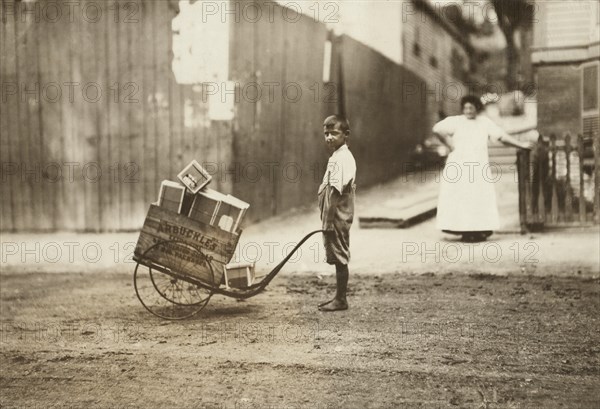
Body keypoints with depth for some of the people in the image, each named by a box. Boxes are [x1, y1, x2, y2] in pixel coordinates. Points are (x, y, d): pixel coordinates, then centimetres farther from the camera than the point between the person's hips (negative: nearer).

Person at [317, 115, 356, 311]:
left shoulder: (342, 158, -17)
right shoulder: (337, 157, 14)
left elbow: (335, 192, -22)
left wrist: (328, 221, -21)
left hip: (337, 217, -10)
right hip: (335, 218, 10)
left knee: (340, 258, -2)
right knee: (338, 259, 14)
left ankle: (341, 300, 6)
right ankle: (339, 297, 23)